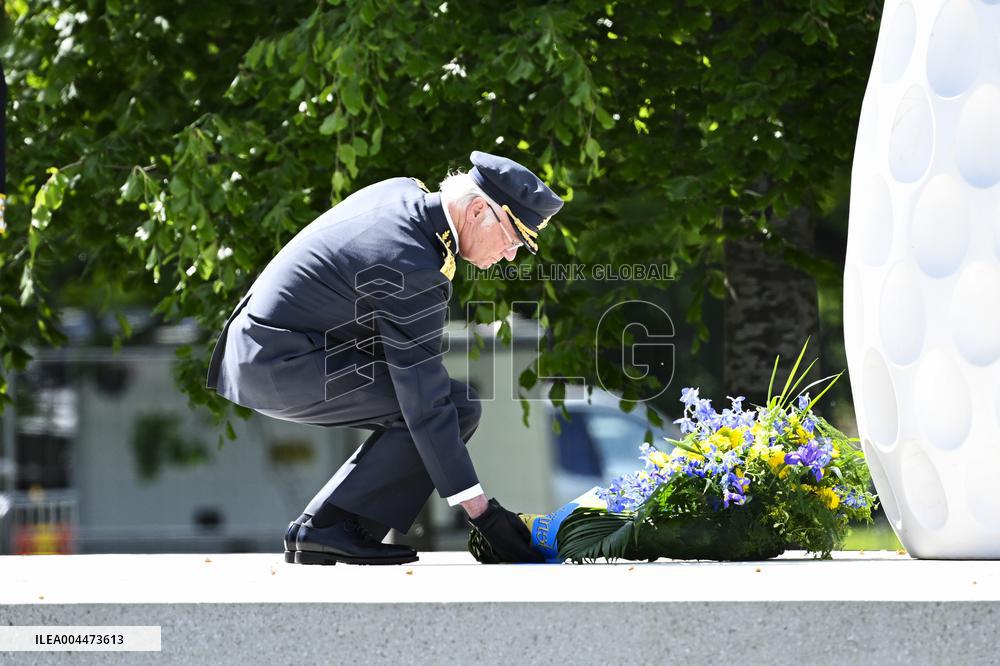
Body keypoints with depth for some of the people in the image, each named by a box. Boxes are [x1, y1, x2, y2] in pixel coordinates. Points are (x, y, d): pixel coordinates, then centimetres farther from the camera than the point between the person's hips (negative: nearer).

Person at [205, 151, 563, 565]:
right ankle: (329, 529, -12)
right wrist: (480, 512, -21)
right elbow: (425, 403, -23)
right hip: (282, 367, -10)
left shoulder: (402, 190, 5)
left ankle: (319, 531, 7)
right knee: (458, 406, -14)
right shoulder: (413, 270, -23)